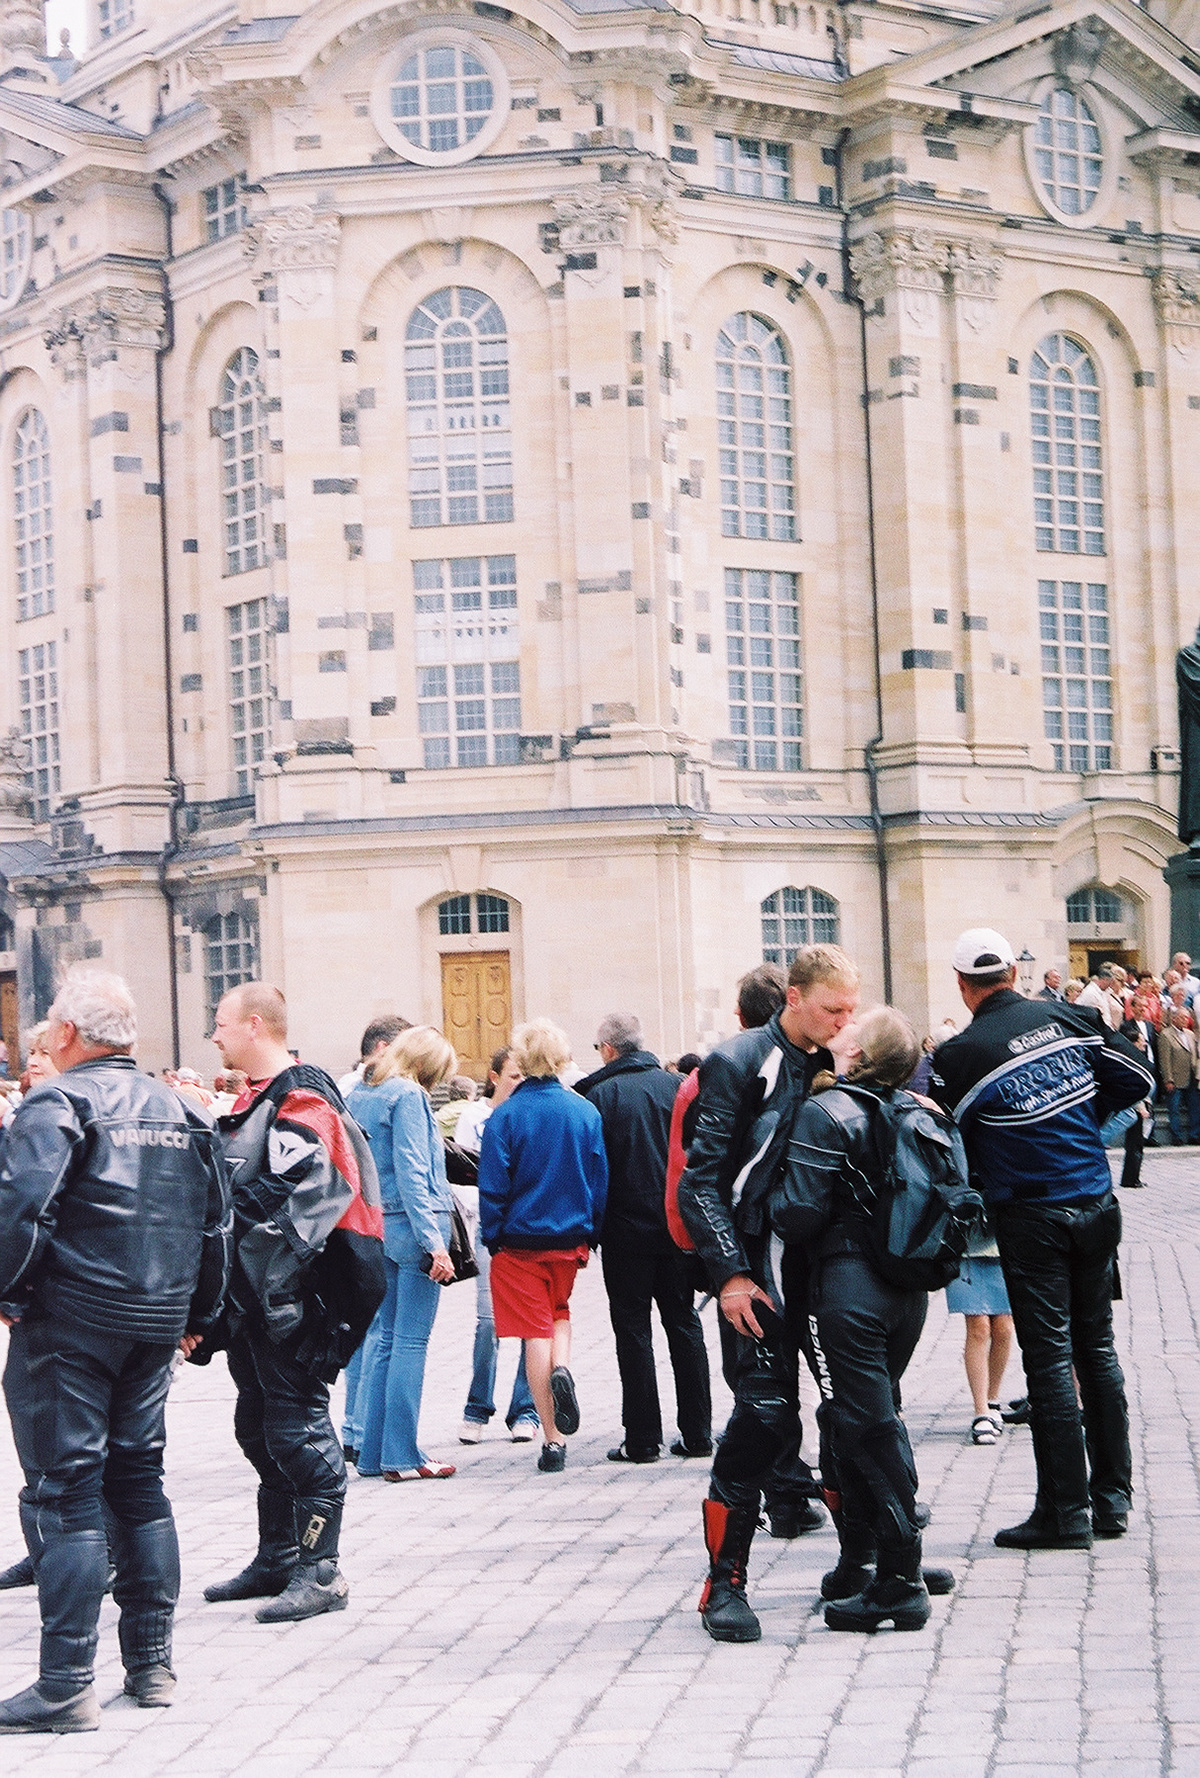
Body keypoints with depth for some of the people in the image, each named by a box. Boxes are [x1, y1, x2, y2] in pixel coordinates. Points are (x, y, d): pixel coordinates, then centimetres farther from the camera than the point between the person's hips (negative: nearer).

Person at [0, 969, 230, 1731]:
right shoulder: (182, 1112, 13)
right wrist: (198, 1314, 23)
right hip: (155, 1326, 7)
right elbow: (218, 1219, 16)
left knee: (64, 1490, -4)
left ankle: (66, 1687, -5)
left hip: (68, 1324, -7)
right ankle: (152, 1662, 19)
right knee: (139, 1481, 16)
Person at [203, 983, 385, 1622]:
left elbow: (303, 1204, -24)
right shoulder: (256, 1100, 17)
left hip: (291, 1304, -11)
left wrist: (276, 1292, -24)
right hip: (253, 1302, 11)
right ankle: (276, 1561, 26)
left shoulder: (302, 1102, -15)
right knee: (259, 1429, 16)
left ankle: (319, 1572, -3)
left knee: (299, 1431, -7)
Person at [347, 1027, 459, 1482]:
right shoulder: (408, 1096, -11)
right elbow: (412, 1173, -18)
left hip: (375, 1224, 8)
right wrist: (433, 1240, -20)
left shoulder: (358, 1095, 14)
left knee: (383, 1337, 13)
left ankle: (372, 1452, 14)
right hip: (411, 1223, -8)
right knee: (411, 1341, -4)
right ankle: (401, 1457, -3)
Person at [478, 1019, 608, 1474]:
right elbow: (600, 1180, 1)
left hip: (520, 1240, -3)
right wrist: (591, 1238, 12)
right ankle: (562, 1368, -6)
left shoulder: (504, 1117, -12)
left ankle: (554, 1441, 3)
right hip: (570, 1238, 3)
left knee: (536, 1332, 4)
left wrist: (493, 1240, 2)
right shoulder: (586, 1112, -4)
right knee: (559, 1312, 26)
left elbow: (493, 1187, -10)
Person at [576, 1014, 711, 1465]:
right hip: (678, 1225, 4)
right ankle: (696, 1433, 11)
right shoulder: (676, 1087, 2)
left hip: (626, 1229, -4)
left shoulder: (600, 1096, -8)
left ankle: (642, 1439, 2)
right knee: (684, 1325, 10)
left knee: (633, 1330, 2)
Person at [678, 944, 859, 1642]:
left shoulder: (839, 1065, 11)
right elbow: (702, 1179, -9)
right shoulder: (741, 1063, -7)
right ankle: (725, 1580, -1)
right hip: (767, 1263, -6)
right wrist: (730, 1272, -15)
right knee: (767, 1413, -11)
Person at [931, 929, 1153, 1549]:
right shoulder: (1070, 1019, 1)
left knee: (1049, 1358, 0)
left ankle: (1065, 1512, 2)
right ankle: (1112, 1497, 18)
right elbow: (1138, 1079, 9)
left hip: (1030, 1218, -4)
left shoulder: (959, 1056, -12)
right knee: (1097, 1348, 13)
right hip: (1095, 1206, 4)